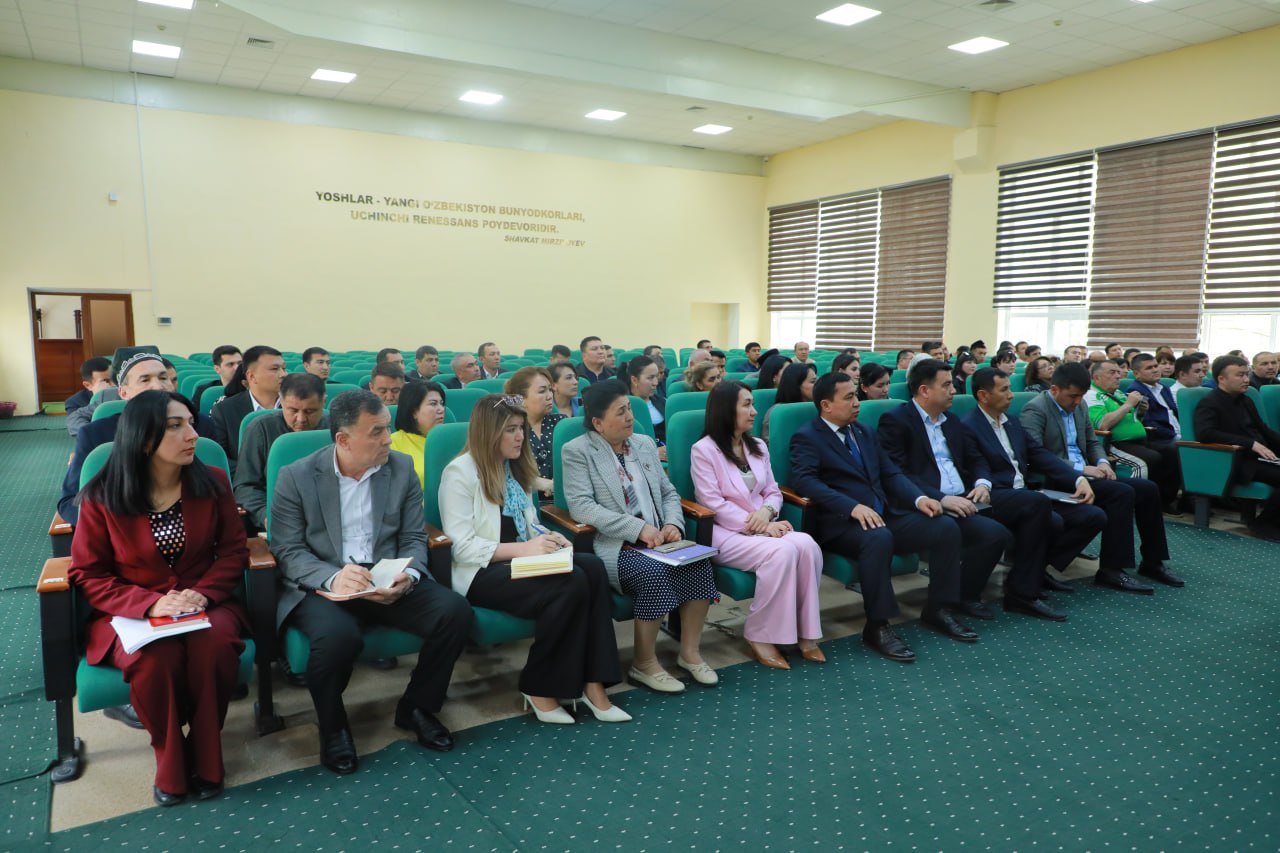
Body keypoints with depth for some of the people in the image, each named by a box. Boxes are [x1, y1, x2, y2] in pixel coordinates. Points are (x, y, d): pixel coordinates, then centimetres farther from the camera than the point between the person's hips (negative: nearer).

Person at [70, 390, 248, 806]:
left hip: (203, 603, 1)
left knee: (215, 643, -33)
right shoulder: (102, 497, -8)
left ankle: (205, 755, -10)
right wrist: (150, 604, -20)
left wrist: (203, 592, -18)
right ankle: (170, 762, -6)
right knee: (156, 657, -34)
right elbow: (88, 575, -4)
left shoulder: (212, 483, -2)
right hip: (130, 611, -1)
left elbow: (234, 550, 2)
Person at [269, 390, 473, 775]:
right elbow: (288, 551, -7)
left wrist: (408, 576, -16)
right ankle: (332, 728, -1)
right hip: (321, 585, -3)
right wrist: (332, 578, -26)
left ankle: (417, 708, 5)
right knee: (338, 636, -36)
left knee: (455, 610, -21)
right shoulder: (296, 477, -4)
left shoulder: (402, 467, 4)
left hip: (388, 582, 3)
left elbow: (414, 538, 6)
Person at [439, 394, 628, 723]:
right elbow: (462, 547, -15)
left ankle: (592, 683, -21)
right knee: (572, 584, -29)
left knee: (592, 567, -22)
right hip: (482, 572, -7)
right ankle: (539, 687, -13)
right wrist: (523, 549, -23)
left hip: (519, 561, 7)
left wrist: (547, 538, -3)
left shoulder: (516, 467, 17)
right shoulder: (460, 472, -8)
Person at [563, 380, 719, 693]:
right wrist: (638, 529, -22)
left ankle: (689, 652, -5)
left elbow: (669, 493, 18)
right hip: (612, 547, -5)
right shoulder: (577, 451, -4)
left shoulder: (645, 443, 15)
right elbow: (580, 506, -16)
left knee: (699, 562, -22)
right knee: (655, 573, -32)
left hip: (657, 540, 6)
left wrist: (673, 523, -5)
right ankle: (645, 664, -11)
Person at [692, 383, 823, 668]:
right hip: (726, 532, -6)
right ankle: (760, 637, -17)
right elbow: (713, 504, -12)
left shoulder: (758, 446, 15)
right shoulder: (703, 450, -6)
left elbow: (774, 492, 15)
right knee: (782, 552, -32)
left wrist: (766, 512, -10)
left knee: (807, 546, -25)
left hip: (763, 525, 6)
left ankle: (805, 632, -14)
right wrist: (757, 526, -18)